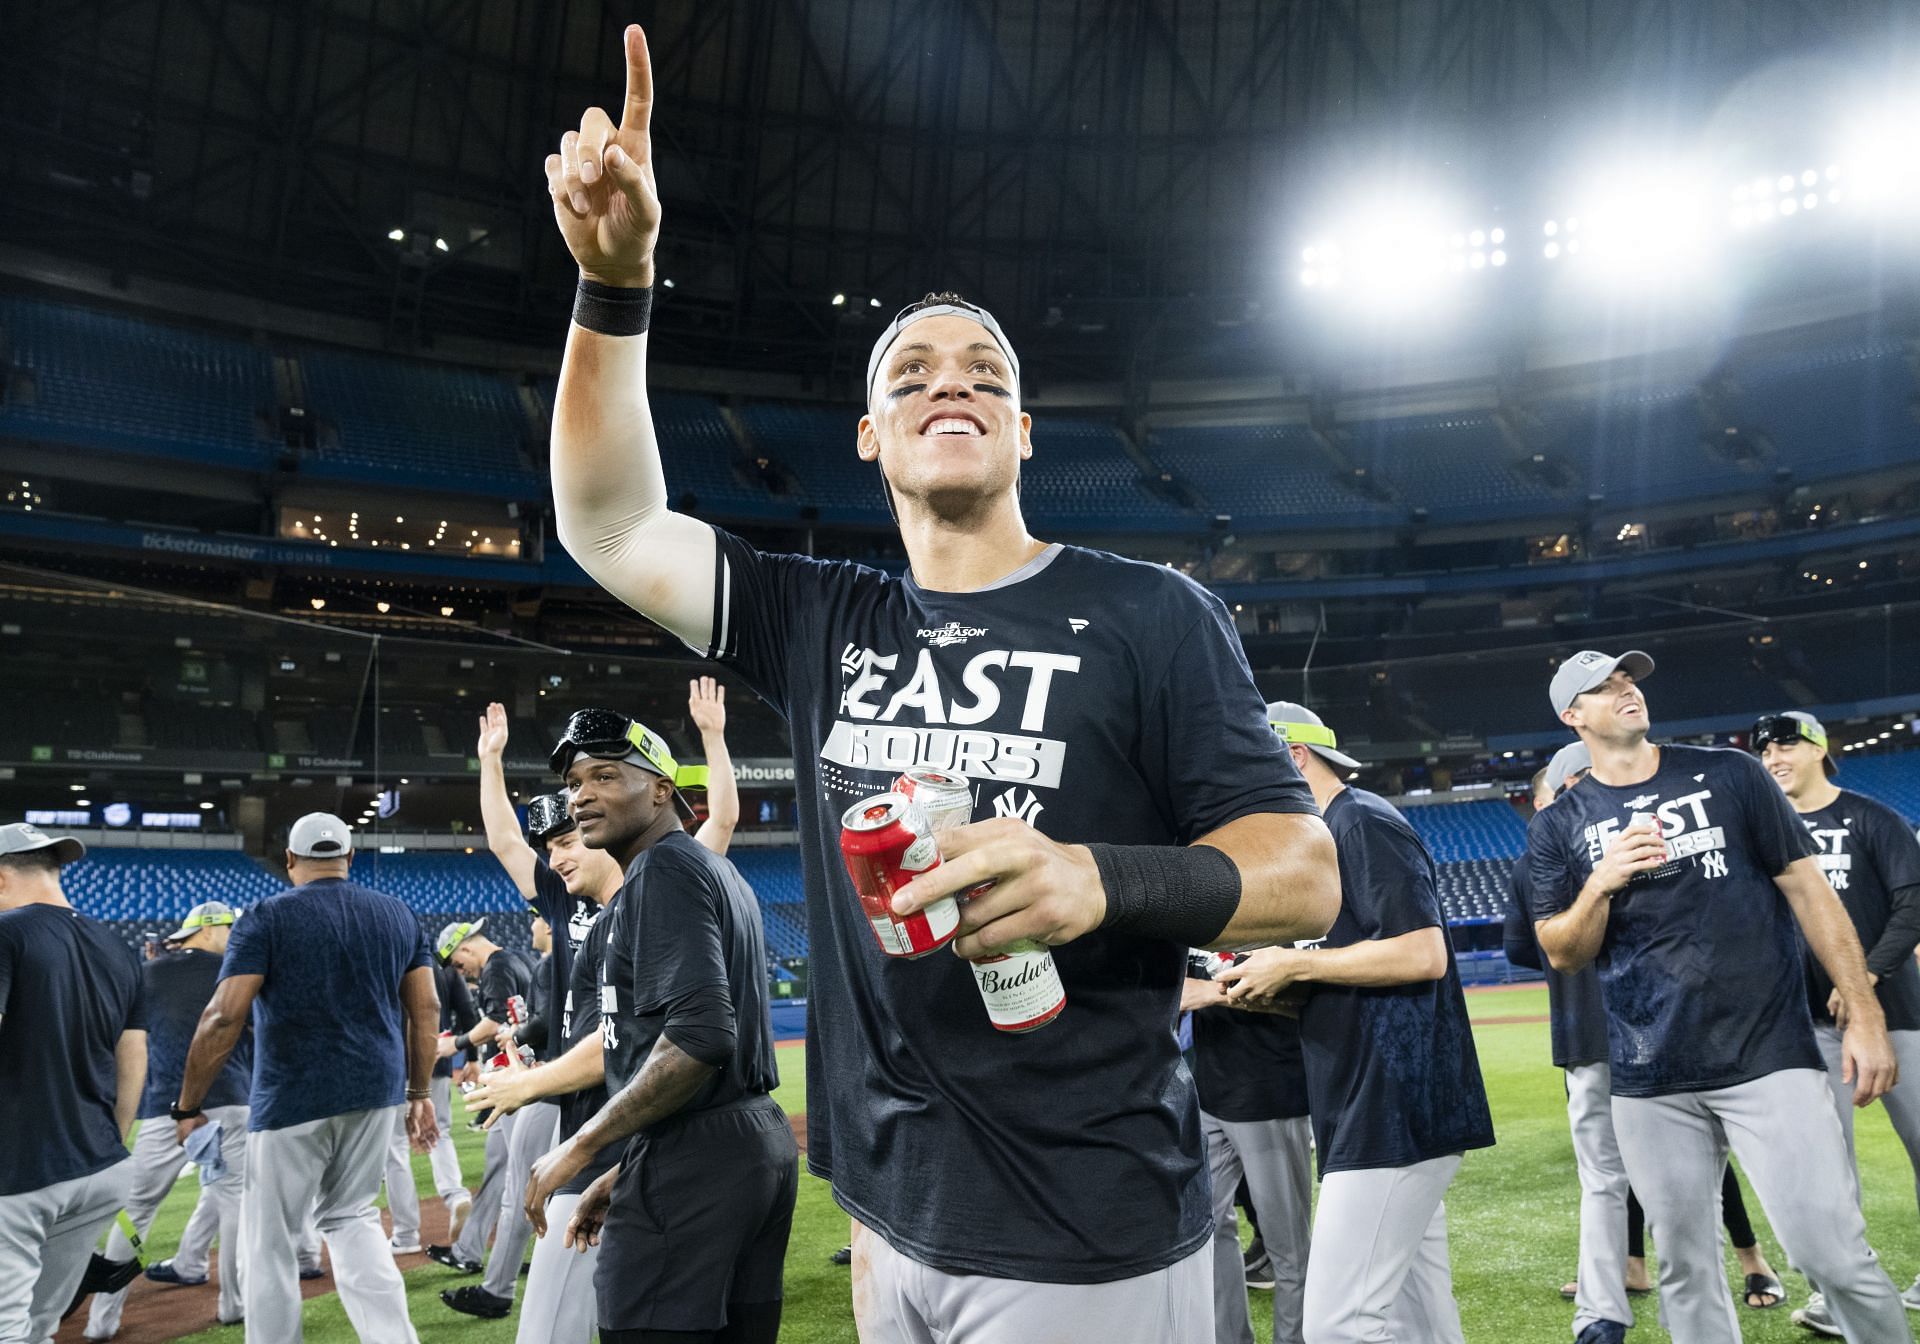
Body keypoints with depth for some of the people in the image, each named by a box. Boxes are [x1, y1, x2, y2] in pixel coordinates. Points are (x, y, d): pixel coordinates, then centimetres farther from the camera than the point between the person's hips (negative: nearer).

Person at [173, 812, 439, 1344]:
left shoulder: (268, 917, -6)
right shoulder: (398, 914, 6)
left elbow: (224, 1017, -14)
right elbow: (426, 1009, 6)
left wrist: (188, 1106, -5)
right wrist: (419, 1091, 14)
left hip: (294, 1099, -5)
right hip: (377, 1093, 5)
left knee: (270, 1239, 9)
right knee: (350, 1217, 19)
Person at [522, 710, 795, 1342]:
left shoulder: (662, 869, -10)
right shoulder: (719, 870, 18)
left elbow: (699, 1035, -23)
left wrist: (580, 1148, -15)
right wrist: (626, 1173, 20)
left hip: (691, 1164, -10)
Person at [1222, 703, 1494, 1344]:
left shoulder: (1362, 819, -9)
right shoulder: (1325, 838, 20)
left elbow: (1423, 954, -20)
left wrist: (1294, 964, -13)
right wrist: (1271, 990, 8)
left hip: (1397, 1109, -10)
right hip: (1385, 1112, 10)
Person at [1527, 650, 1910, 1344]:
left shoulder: (1728, 773, 5)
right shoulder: (1558, 827, 6)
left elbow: (1807, 889, 4)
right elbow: (1562, 955, 4)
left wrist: (1864, 1013, -3)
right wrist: (1600, 884, -15)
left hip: (1769, 1056, -1)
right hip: (1649, 1083, 1)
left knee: (1834, 1253, -9)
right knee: (1685, 1268, 8)